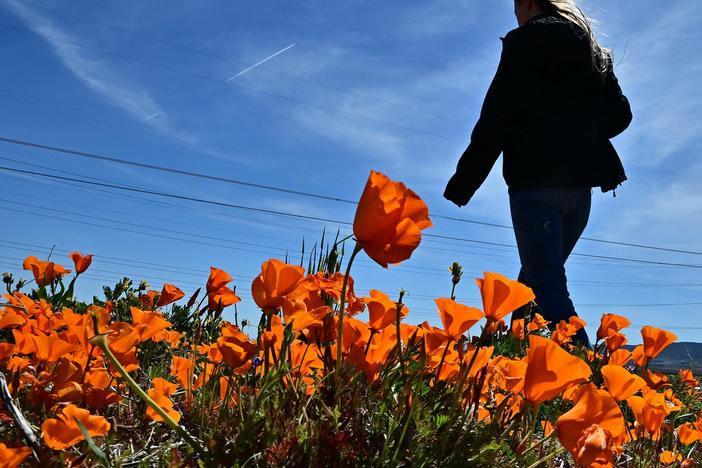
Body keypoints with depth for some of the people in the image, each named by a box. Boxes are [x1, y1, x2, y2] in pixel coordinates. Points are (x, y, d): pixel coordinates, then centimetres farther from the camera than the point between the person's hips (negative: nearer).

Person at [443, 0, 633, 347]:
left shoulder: (526, 40, -1)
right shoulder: (595, 51, 19)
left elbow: (496, 117, -9)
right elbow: (620, 115, 13)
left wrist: (461, 185, -6)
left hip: (535, 179, -7)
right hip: (580, 183, 7)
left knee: (548, 286, -7)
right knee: (534, 281, 17)